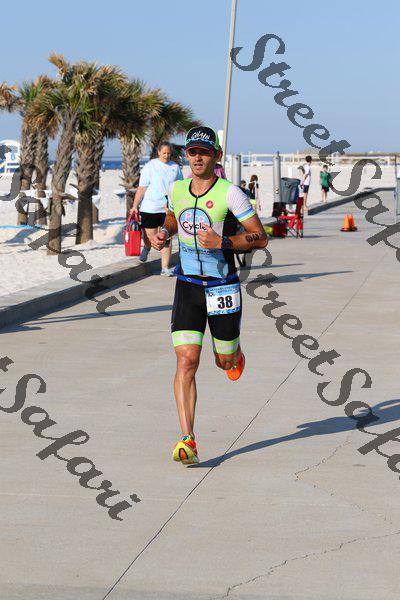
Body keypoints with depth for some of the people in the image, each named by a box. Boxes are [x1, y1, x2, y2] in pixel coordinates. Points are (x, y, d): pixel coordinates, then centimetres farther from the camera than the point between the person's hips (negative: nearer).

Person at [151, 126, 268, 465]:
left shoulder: (230, 193, -11)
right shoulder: (177, 190, 4)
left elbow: (261, 238, -11)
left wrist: (221, 241, -24)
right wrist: (162, 235, 4)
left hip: (223, 287, -2)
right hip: (187, 287, 2)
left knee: (225, 361, 13)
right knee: (186, 362, -12)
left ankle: (235, 351, 54)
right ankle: (188, 441, -13)